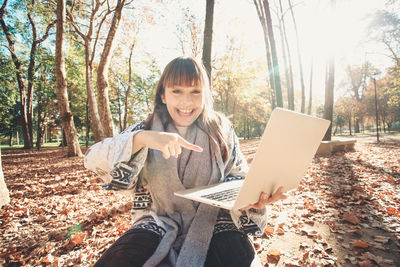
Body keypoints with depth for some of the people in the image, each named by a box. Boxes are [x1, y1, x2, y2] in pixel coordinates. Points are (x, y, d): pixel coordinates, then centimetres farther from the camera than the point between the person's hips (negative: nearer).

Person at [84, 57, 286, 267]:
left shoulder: (221, 130, 1)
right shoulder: (147, 129, -1)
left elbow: (237, 179, 1)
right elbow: (93, 160, -12)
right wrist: (141, 139, -31)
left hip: (211, 222, 1)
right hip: (159, 224, 0)